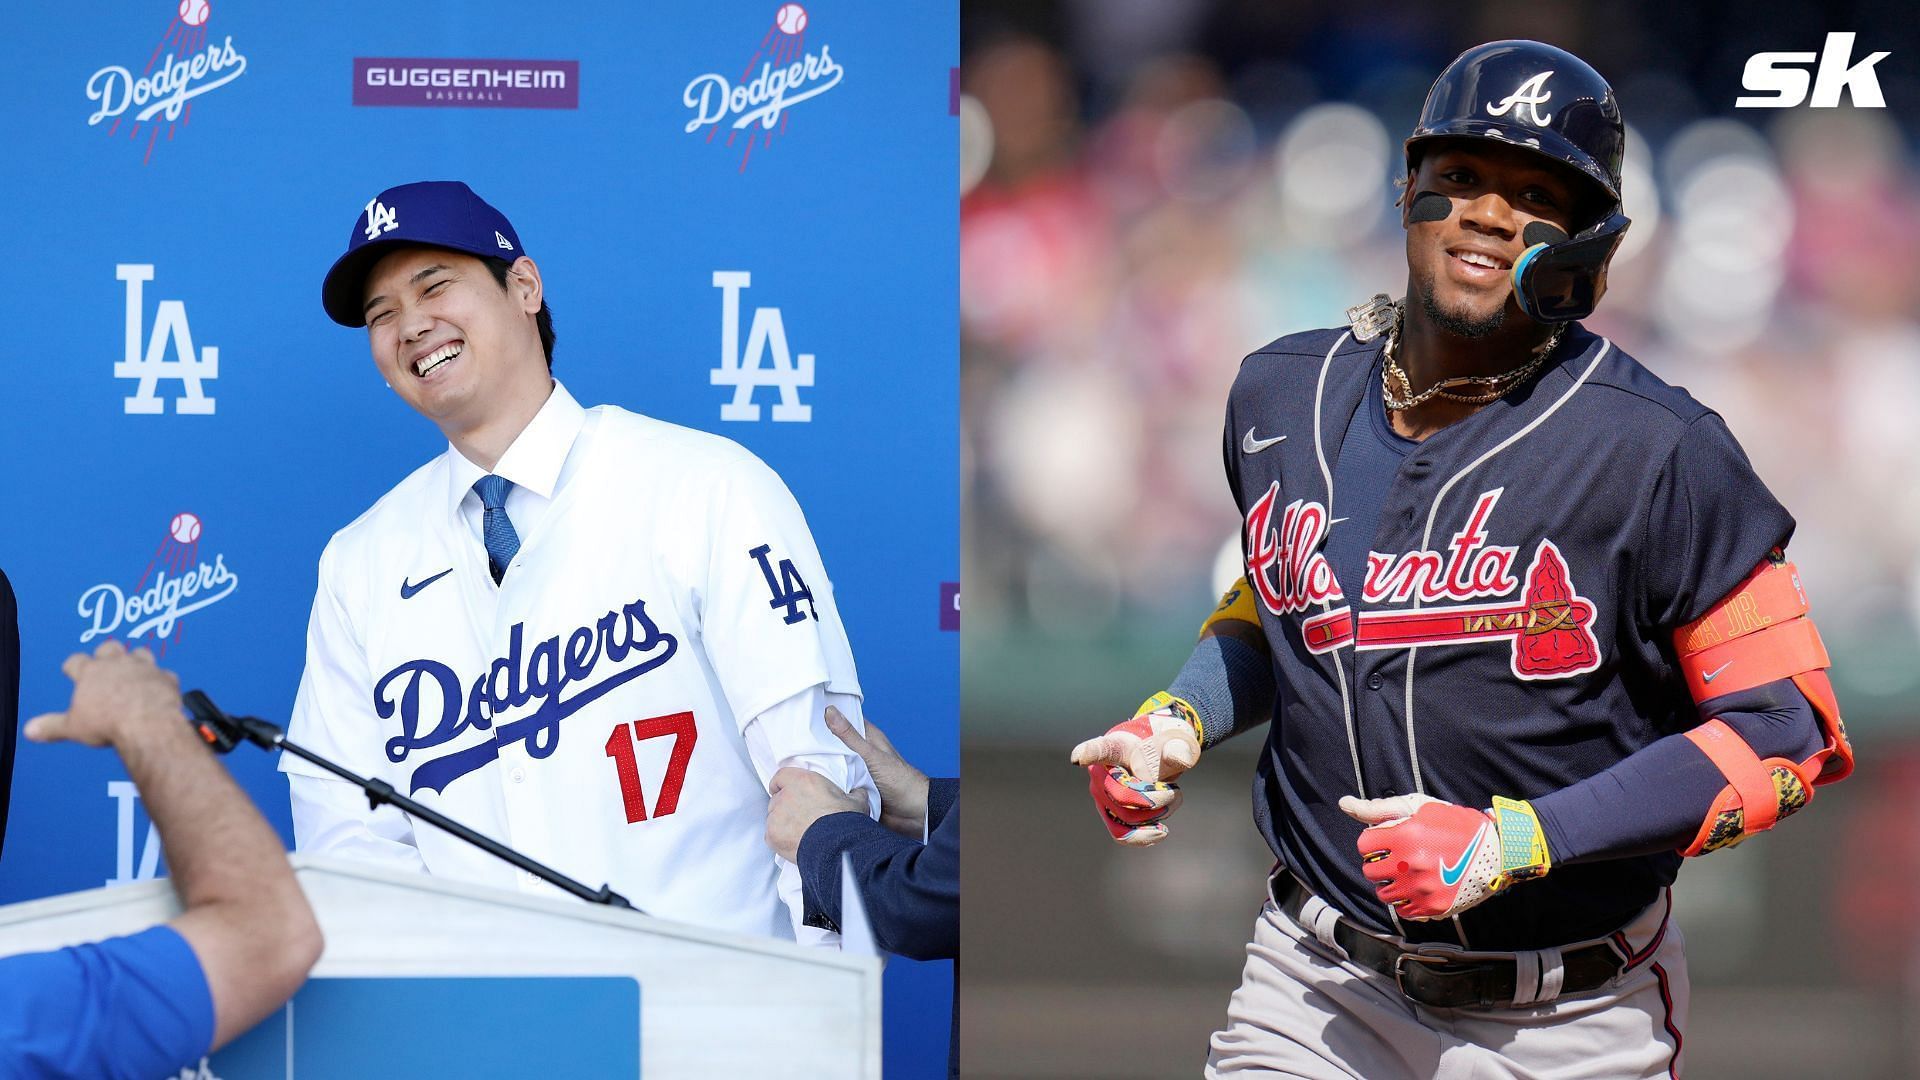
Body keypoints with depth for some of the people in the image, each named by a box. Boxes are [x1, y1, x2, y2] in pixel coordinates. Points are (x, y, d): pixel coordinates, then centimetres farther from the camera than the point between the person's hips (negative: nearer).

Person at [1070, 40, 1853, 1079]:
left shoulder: (1657, 452, -15)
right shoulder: (1282, 395, 2)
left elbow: (1789, 730, -15)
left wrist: (1506, 844, -21)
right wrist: (1174, 725, 2)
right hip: (1319, 990, 3)